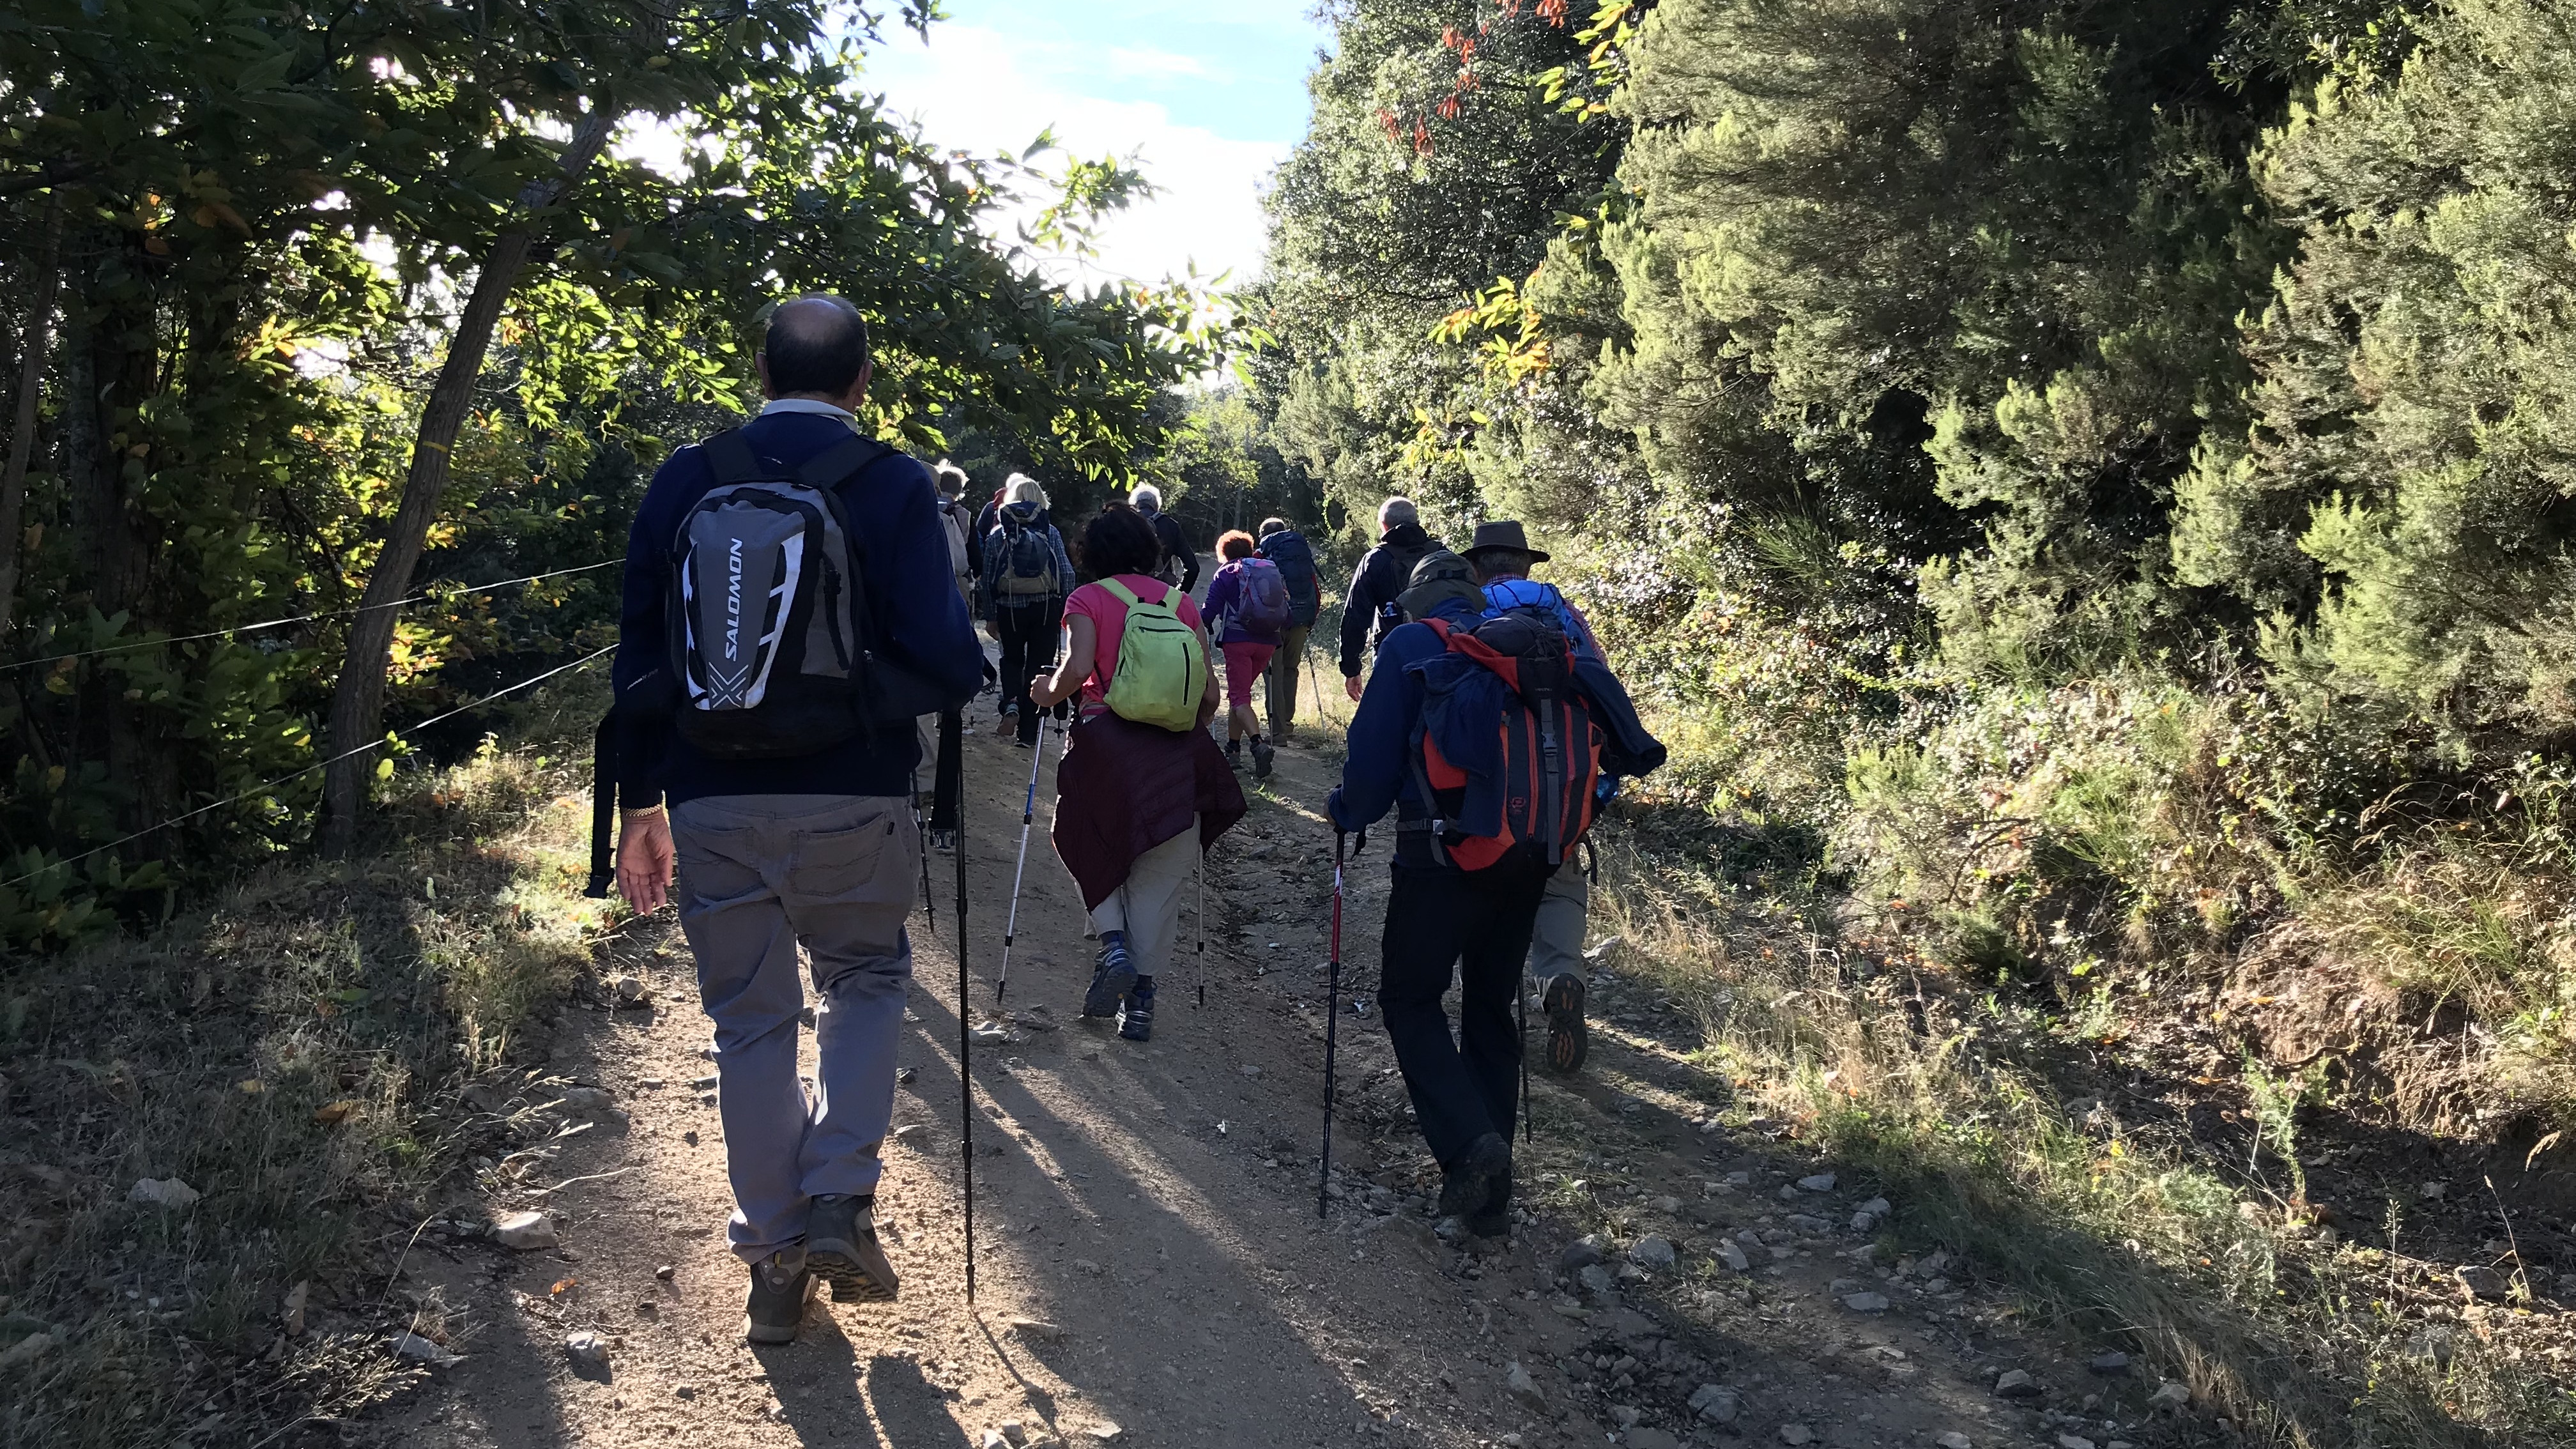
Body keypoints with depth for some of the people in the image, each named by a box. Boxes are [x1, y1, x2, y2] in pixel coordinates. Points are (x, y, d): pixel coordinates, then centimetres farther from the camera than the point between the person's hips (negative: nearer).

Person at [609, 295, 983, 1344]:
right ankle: (840, 1202, 8)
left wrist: (641, 802, 12)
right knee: (866, 979, 21)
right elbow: (946, 664, -12)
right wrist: (956, 668, 12)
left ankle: (775, 1260, 22)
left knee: (750, 1022, 14)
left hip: (713, 804, 2)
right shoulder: (891, 484, -6)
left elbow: (640, 656, 5)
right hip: (852, 800, -2)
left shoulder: (684, 481, 4)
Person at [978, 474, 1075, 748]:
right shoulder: (1050, 532, -1)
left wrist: (990, 616, 7)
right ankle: (1028, 733, 7)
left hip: (1010, 609, 1)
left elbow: (988, 579, 1)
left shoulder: (997, 535, 1)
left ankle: (1011, 702, -6)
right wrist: (1066, 610, 3)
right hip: (1046, 608, -1)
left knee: (1012, 659, 22)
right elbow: (1067, 574, -5)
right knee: (1038, 665, 7)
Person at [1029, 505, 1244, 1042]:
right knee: (1159, 878, 10)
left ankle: (1113, 943, -2)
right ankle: (1141, 996, 13)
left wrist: (1049, 691, 6)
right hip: (1178, 757, 3)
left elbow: (1078, 669, -14)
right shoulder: (1182, 603, 10)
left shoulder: (1088, 599, 1)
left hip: (1106, 739, -2)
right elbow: (1211, 690, 6)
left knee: (1096, 850, 20)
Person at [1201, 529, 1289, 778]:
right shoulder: (1273, 570, 17)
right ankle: (1233, 749, 21)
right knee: (1239, 693, 20)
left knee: (1239, 698, -8)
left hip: (1238, 640, -5)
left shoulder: (1226, 574, 3)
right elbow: (1286, 610, 14)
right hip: (1268, 643, 5)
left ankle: (1258, 743, -32)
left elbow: (1210, 610, -3)